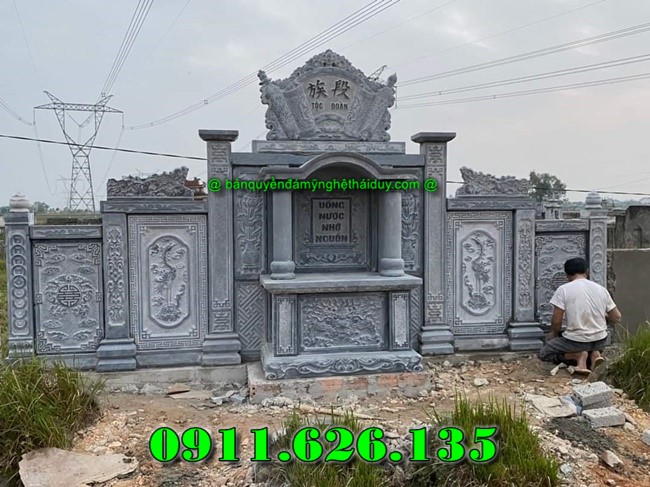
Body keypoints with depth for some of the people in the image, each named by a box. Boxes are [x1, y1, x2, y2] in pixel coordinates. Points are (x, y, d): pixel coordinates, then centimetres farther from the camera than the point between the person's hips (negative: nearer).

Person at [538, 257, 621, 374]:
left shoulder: (563, 289, -12)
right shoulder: (601, 289, 1)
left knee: (544, 353, 15)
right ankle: (595, 353, 2)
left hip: (576, 341, -4)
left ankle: (578, 355, -7)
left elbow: (556, 321, -12)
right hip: (600, 341, 4)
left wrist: (553, 334, 9)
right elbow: (616, 318, 5)